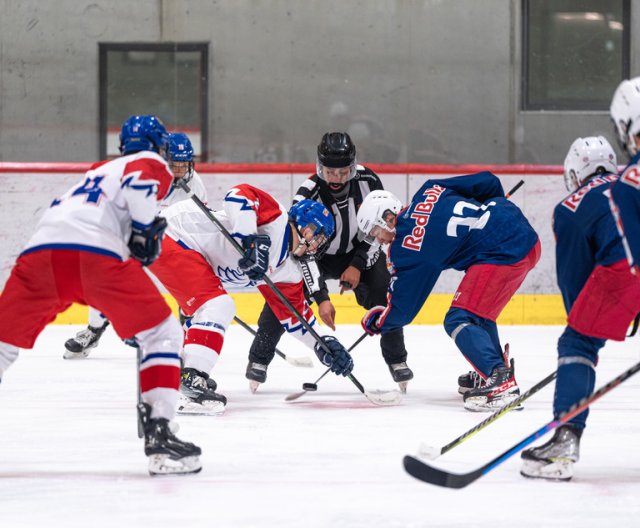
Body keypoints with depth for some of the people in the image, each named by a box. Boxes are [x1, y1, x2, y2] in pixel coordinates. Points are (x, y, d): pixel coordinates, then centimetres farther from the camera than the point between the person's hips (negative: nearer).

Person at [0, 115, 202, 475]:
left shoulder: (99, 171, 41)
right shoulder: (151, 163, 20)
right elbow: (139, 184, -5)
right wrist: (146, 231, 5)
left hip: (41, 250, 6)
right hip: (96, 253, -6)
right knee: (163, 335, 7)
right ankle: (159, 433, -3)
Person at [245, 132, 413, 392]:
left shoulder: (368, 181, -23)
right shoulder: (307, 196, -30)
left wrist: (358, 265, -17)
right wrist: (321, 298, -39)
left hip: (359, 253, 2)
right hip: (318, 256, -1)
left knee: (383, 294, -19)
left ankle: (397, 360, 0)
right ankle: (259, 359, -1)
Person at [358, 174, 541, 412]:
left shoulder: (408, 247, -5)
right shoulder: (429, 190, 12)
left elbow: (402, 309, 3)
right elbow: (488, 183, 14)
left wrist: (377, 324, 24)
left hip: (503, 255, -10)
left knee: (459, 320, -8)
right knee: (479, 313, 25)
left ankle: (501, 382, -23)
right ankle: (493, 374, 28)